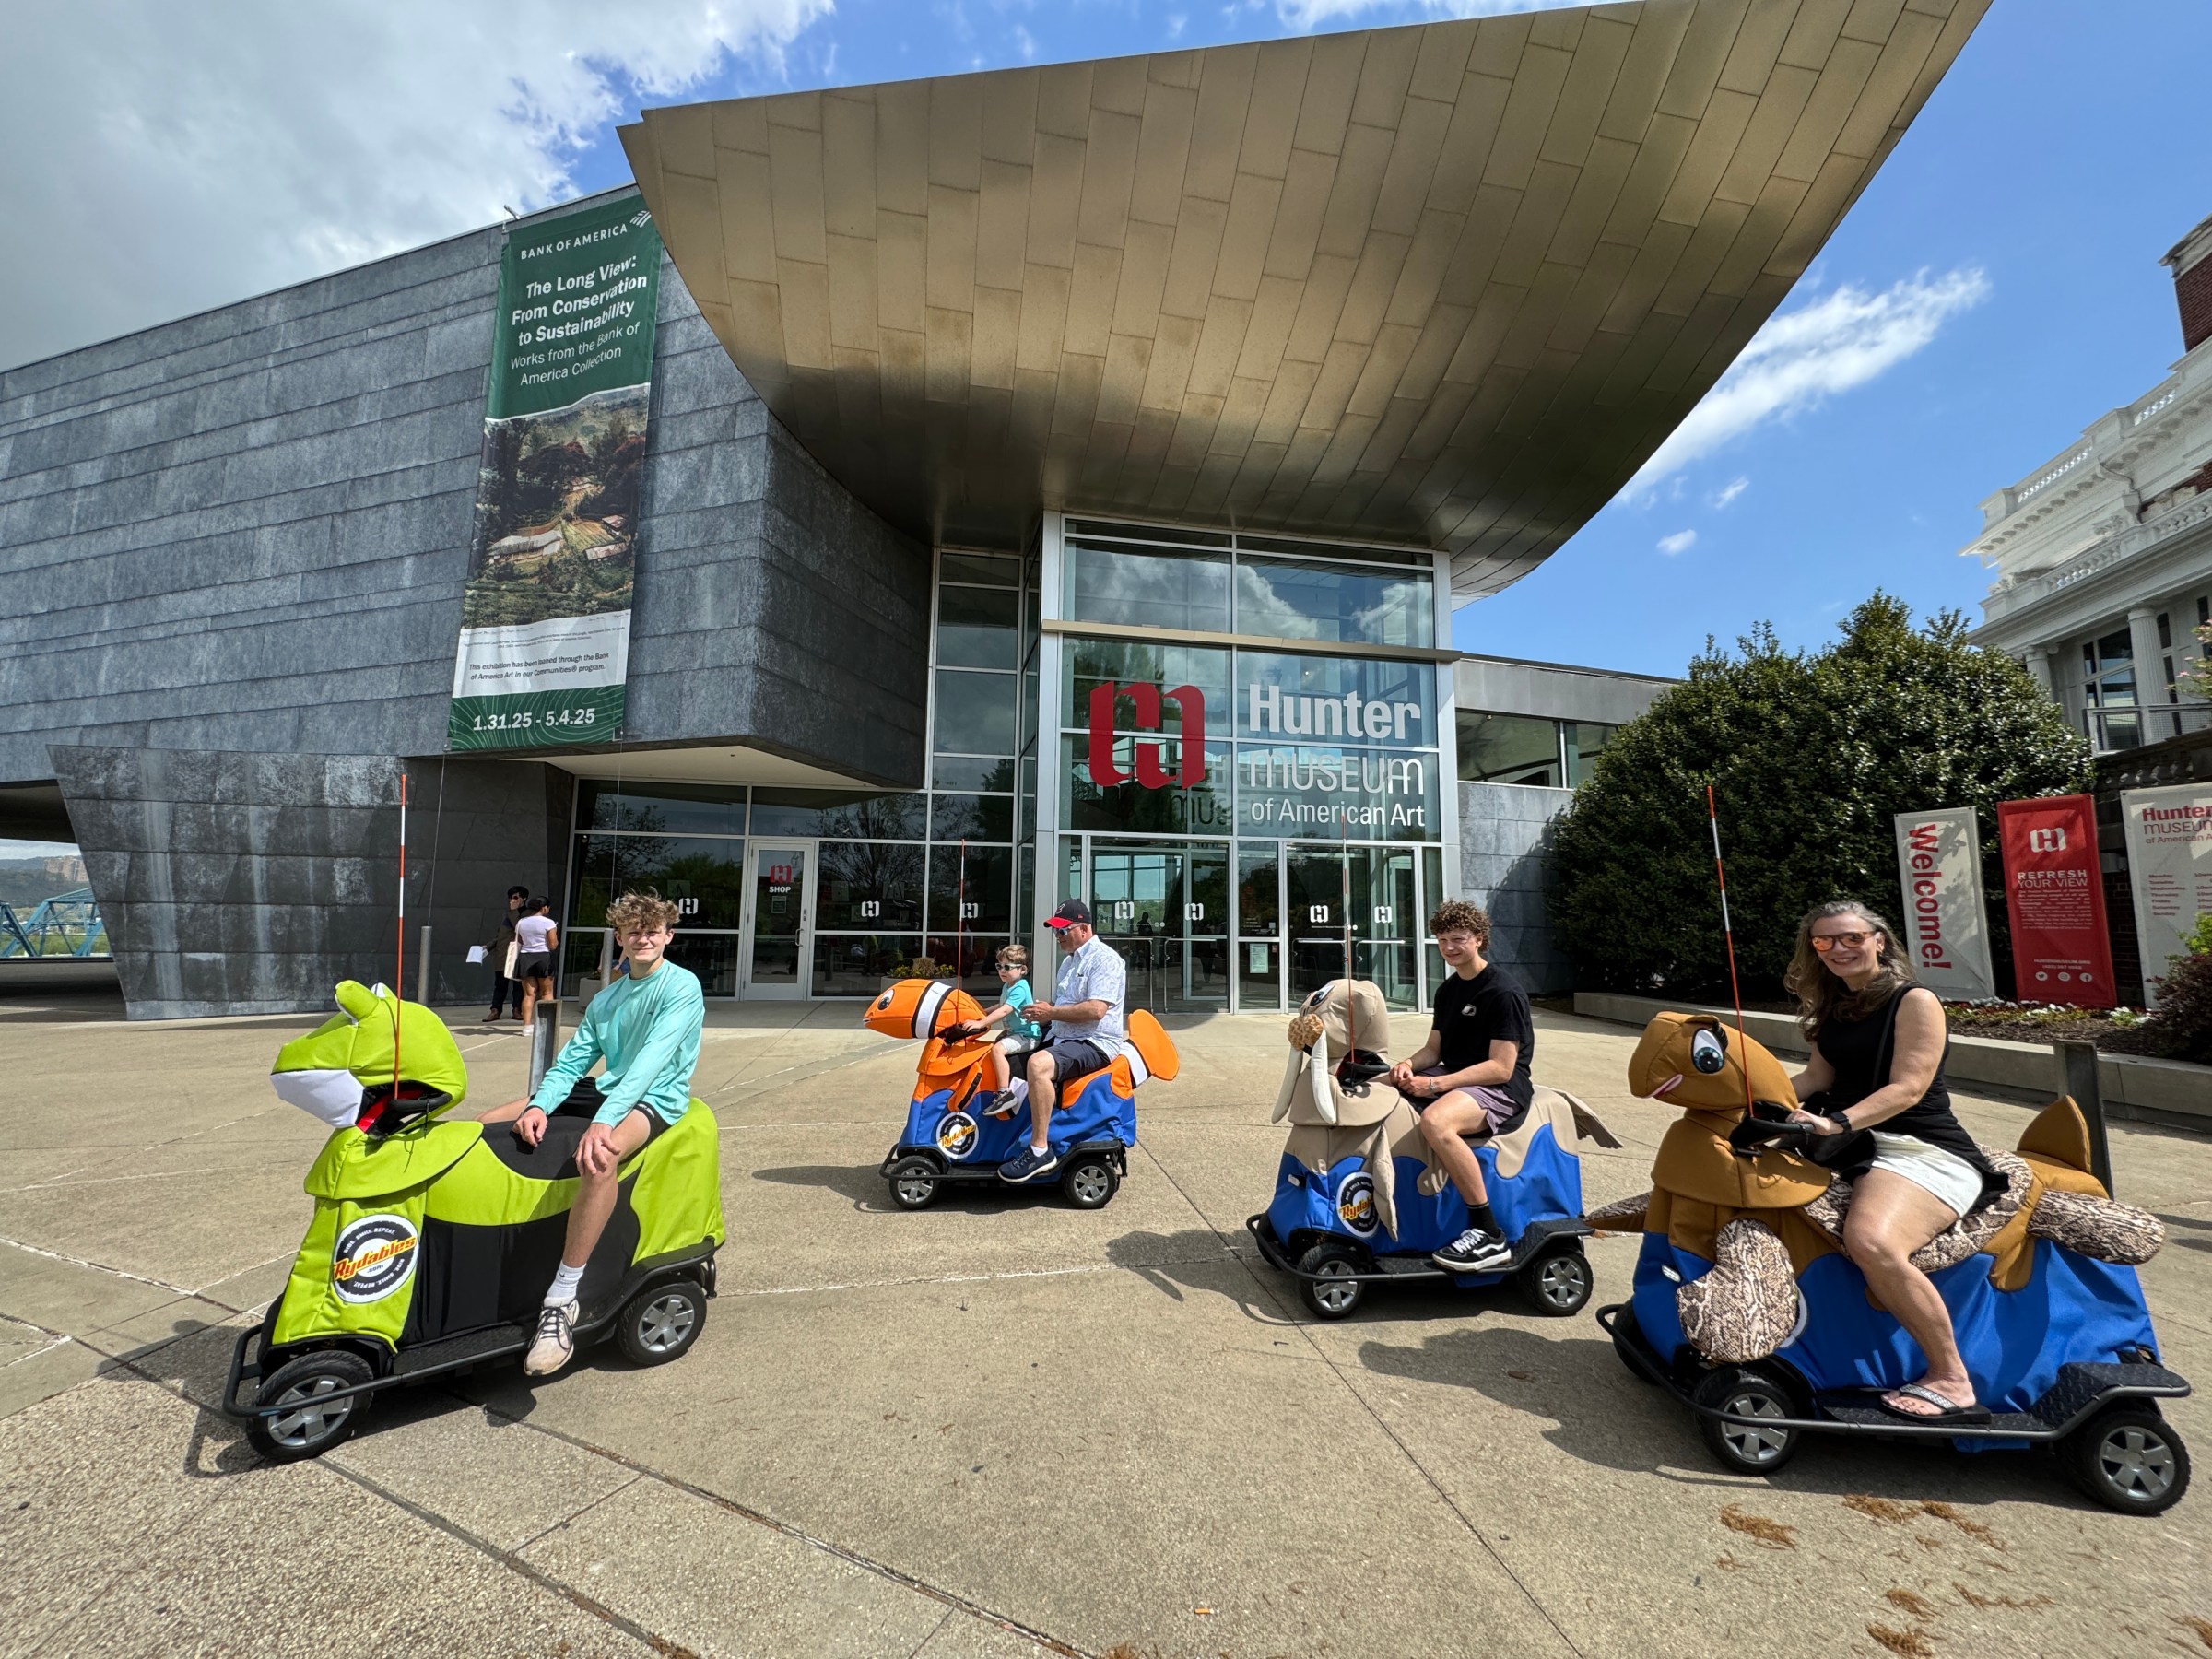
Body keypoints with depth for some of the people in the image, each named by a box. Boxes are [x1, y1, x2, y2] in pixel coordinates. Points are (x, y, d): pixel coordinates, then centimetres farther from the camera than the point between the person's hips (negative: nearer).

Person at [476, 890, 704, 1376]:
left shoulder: (682, 986, -11)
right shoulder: (606, 999, 14)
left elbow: (652, 1059, -24)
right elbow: (572, 1060, 7)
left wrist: (603, 1121, -35)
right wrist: (539, 1105, -14)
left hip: (656, 1101, -8)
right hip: (604, 1090, 9)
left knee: (600, 1156, -40)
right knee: (484, 1125, 8)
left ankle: (561, 1301, -32)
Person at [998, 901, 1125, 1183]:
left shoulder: (1104, 959, -12)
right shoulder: (1070, 961, 20)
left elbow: (1095, 1010, -24)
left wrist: (1051, 1012, -17)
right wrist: (1042, 1012, 9)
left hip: (1095, 1043, -11)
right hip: (1063, 1038, 11)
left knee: (1038, 1064, -35)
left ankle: (1040, 1151, -30)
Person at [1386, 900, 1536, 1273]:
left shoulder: (1504, 991, -15)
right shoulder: (1447, 990, 12)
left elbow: (1501, 1068, -21)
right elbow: (1434, 1049, 14)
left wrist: (1434, 1084, -26)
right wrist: (1408, 1066, -10)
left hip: (1502, 1088, -9)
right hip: (1453, 1079, 9)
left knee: (1435, 1120, -37)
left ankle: (1490, 1236, -24)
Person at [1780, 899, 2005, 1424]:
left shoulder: (1914, 1001, -6)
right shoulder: (1834, 1006, 16)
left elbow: (1907, 1088, -17)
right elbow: (1819, 1075, 11)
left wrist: (1837, 1122, -31)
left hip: (1923, 1149, -8)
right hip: (1852, 1145, 8)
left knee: (1870, 1241, -34)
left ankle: (1951, 1381, -15)